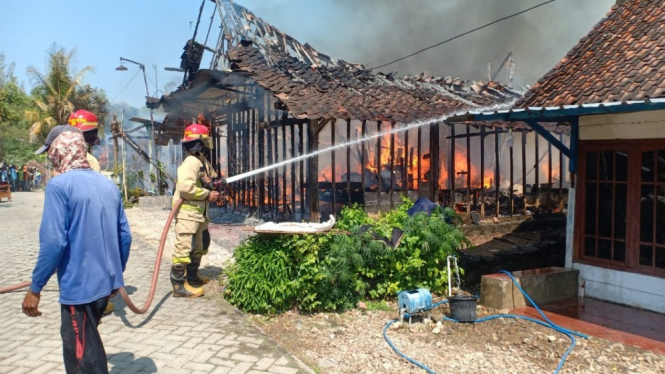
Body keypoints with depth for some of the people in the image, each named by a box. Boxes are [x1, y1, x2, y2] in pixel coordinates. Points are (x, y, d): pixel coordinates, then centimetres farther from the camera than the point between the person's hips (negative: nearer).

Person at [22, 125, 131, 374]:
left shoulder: (59, 185, -13)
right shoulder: (108, 184, 8)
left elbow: (53, 242, -19)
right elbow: (125, 235, 9)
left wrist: (35, 288, -10)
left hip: (79, 285, -7)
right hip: (106, 281, 7)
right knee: (87, 345, 25)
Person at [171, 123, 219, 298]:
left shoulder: (203, 161, 15)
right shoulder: (191, 162, -17)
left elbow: (212, 177, 21)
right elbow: (186, 187, -28)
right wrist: (207, 194, -19)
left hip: (199, 212, 11)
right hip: (187, 212, -11)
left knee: (200, 244, 21)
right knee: (185, 247, -9)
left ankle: (192, 276, 35)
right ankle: (179, 284, -4)